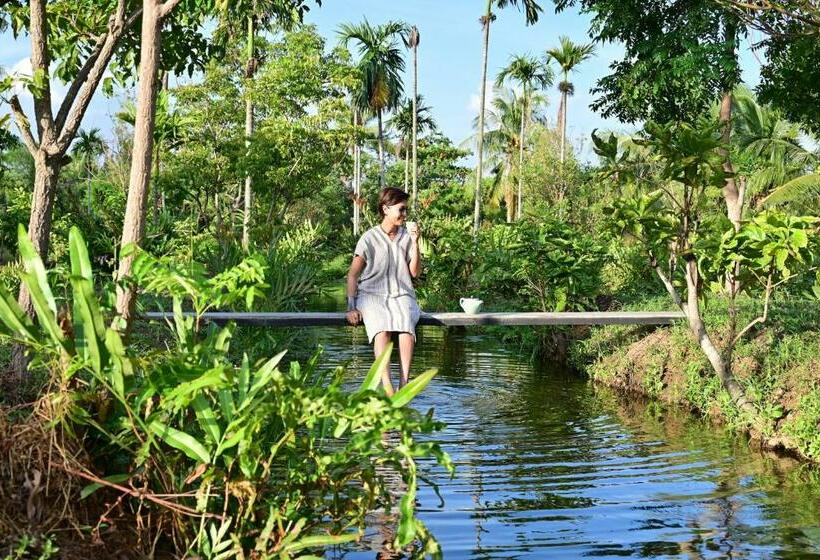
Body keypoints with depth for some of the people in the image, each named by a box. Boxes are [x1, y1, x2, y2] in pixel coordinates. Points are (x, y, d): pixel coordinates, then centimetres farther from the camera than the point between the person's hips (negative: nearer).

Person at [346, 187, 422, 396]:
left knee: (407, 324, -33)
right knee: (381, 327, -35)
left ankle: (404, 383, -37)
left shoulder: (407, 236, 9)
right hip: (372, 295, -2)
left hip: (401, 295, 2)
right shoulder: (369, 238, 1)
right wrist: (351, 307, -7)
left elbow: (415, 272, 4)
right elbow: (353, 274, 2)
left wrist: (415, 244, -6)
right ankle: (386, 385, -43)